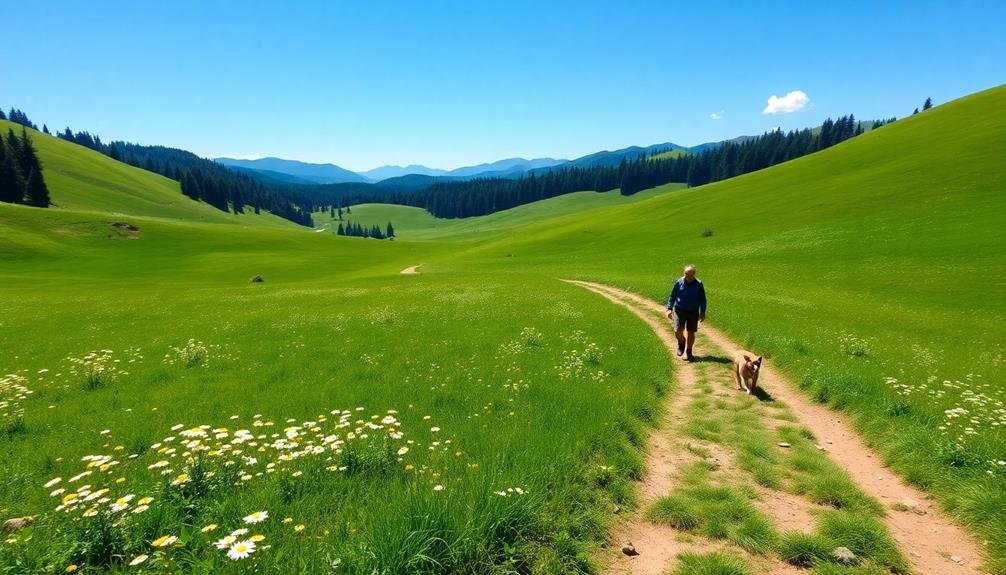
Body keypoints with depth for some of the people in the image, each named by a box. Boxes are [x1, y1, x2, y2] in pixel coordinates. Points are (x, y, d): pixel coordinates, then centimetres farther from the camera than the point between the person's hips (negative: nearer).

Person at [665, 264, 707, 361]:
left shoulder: (699, 284, -3)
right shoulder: (679, 282, -4)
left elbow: (702, 300, 6)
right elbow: (672, 296, 4)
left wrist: (702, 313, 2)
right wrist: (669, 308, -5)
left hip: (693, 312, 1)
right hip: (679, 310, -1)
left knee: (691, 333, 4)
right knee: (678, 331, -13)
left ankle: (689, 351, 24)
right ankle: (681, 342, 21)